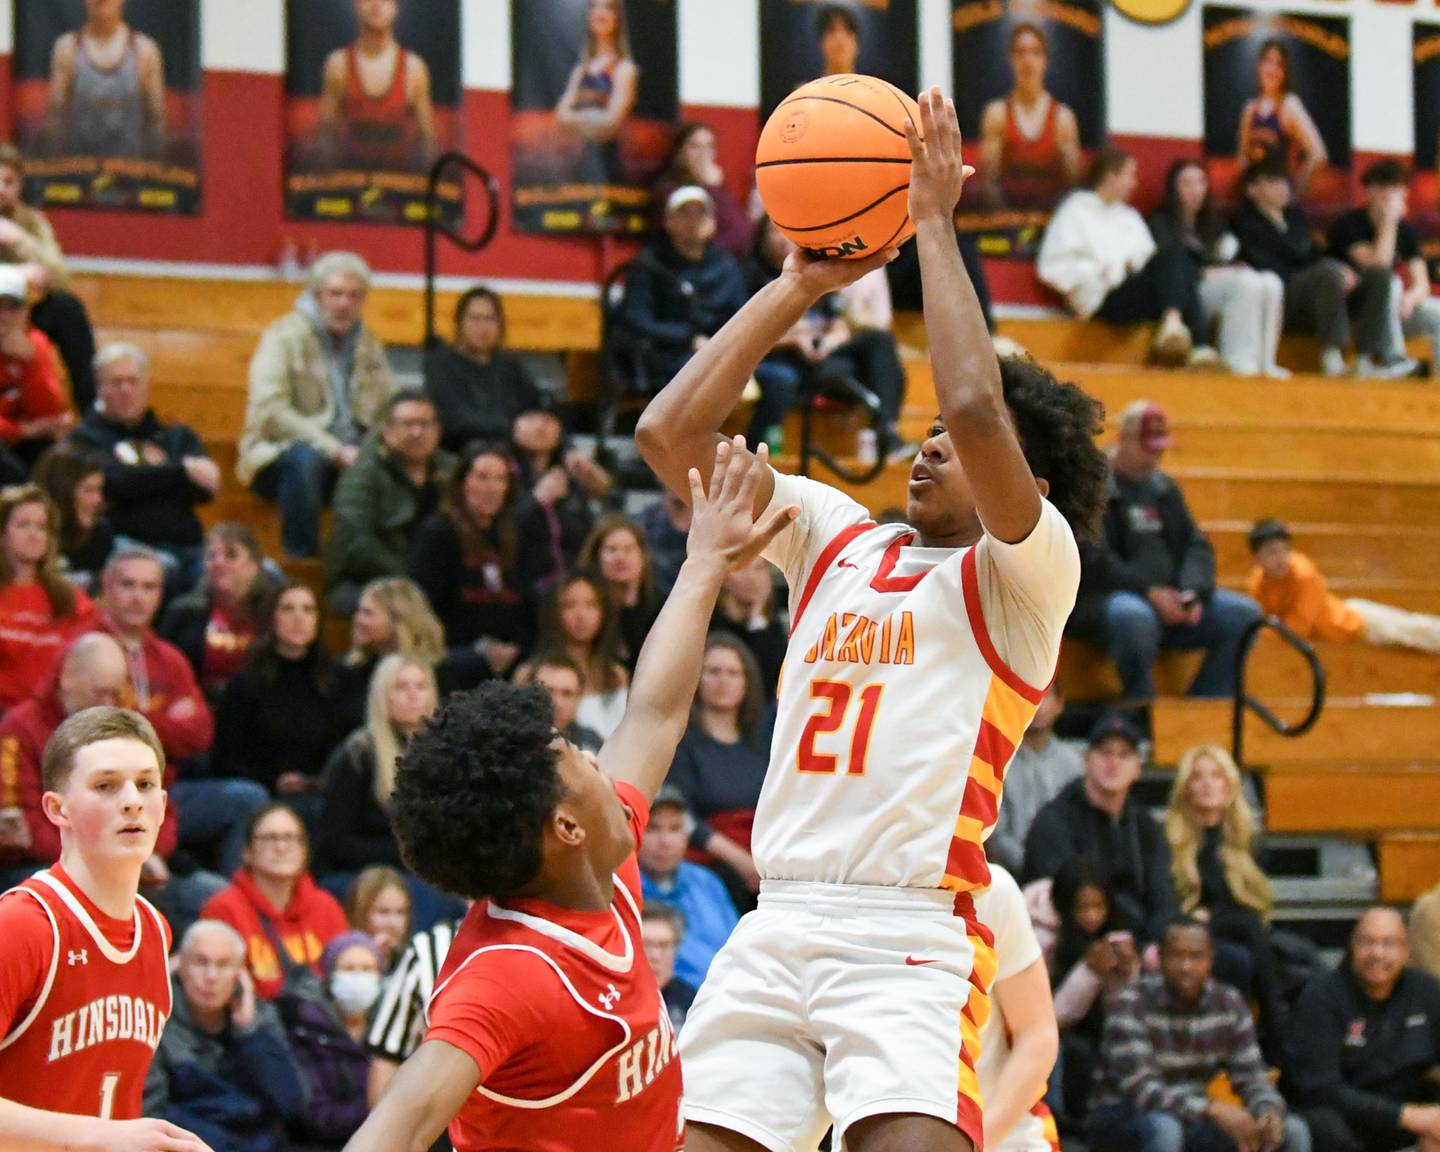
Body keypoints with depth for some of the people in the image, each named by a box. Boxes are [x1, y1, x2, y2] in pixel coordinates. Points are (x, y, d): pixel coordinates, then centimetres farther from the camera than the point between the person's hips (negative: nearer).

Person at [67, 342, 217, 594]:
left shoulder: (178, 437, 25)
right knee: (163, 569, -42)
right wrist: (183, 470, -8)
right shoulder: (86, 438, 15)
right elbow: (114, 483, -7)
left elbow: (205, 490, 7)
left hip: (186, 547, 4)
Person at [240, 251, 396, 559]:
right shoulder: (286, 336, -5)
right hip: (281, 452, -5)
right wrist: (334, 451, -22)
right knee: (305, 459, -39)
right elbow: (270, 411, -16)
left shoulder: (369, 345, 15)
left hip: (349, 456, 5)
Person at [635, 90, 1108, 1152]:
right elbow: (670, 434, 13)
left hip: (912, 937, -6)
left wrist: (936, 225, -8)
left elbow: (978, 407, -17)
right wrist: (798, 285, 11)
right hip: (776, 930, 6)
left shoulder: (1024, 574, 1)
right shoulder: (836, 537, 19)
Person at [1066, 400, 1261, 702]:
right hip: (1103, 599, -7)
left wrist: (1195, 592, -6)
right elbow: (1091, 560, -14)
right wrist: (1148, 591, -20)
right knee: (1134, 615, -42)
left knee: (1243, 613, -10)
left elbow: (1197, 546, 16)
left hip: (1166, 601, 7)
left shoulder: (1164, 488, 19)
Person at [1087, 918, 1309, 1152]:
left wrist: (1269, 1110, -25)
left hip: (1192, 1120, 5)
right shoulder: (1132, 1005, -18)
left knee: (1292, 1131, -12)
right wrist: (1212, 1109, -39)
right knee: (1163, 1129, -40)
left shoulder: (1229, 1004, -1)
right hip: (1121, 1120, -5)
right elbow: (1139, 1089, -28)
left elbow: (1251, 1076, -1)